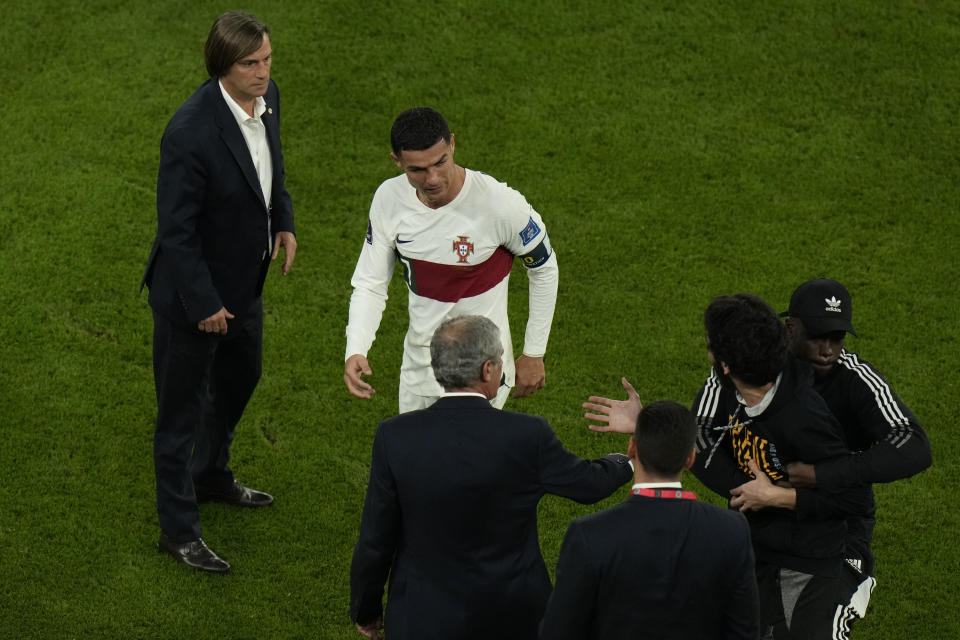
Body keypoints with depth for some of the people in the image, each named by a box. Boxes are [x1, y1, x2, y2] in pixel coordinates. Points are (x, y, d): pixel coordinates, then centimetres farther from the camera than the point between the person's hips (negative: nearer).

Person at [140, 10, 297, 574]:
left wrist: (284, 222, 1)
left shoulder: (267, 98, -8)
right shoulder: (192, 131, -33)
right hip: (193, 291, -9)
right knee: (183, 409, 7)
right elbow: (176, 227, -26)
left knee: (241, 377, 29)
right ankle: (179, 531, 22)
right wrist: (203, 303, -21)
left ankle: (212, 475, 54)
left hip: (243, 280, 9)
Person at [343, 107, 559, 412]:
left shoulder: (501, 205, -23)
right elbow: (369, 284, -2)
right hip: (418, 364, 5)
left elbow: (544, 270, -6)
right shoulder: (389, 199, -10)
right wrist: (354, 351, -18)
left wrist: (534, 354, 0)